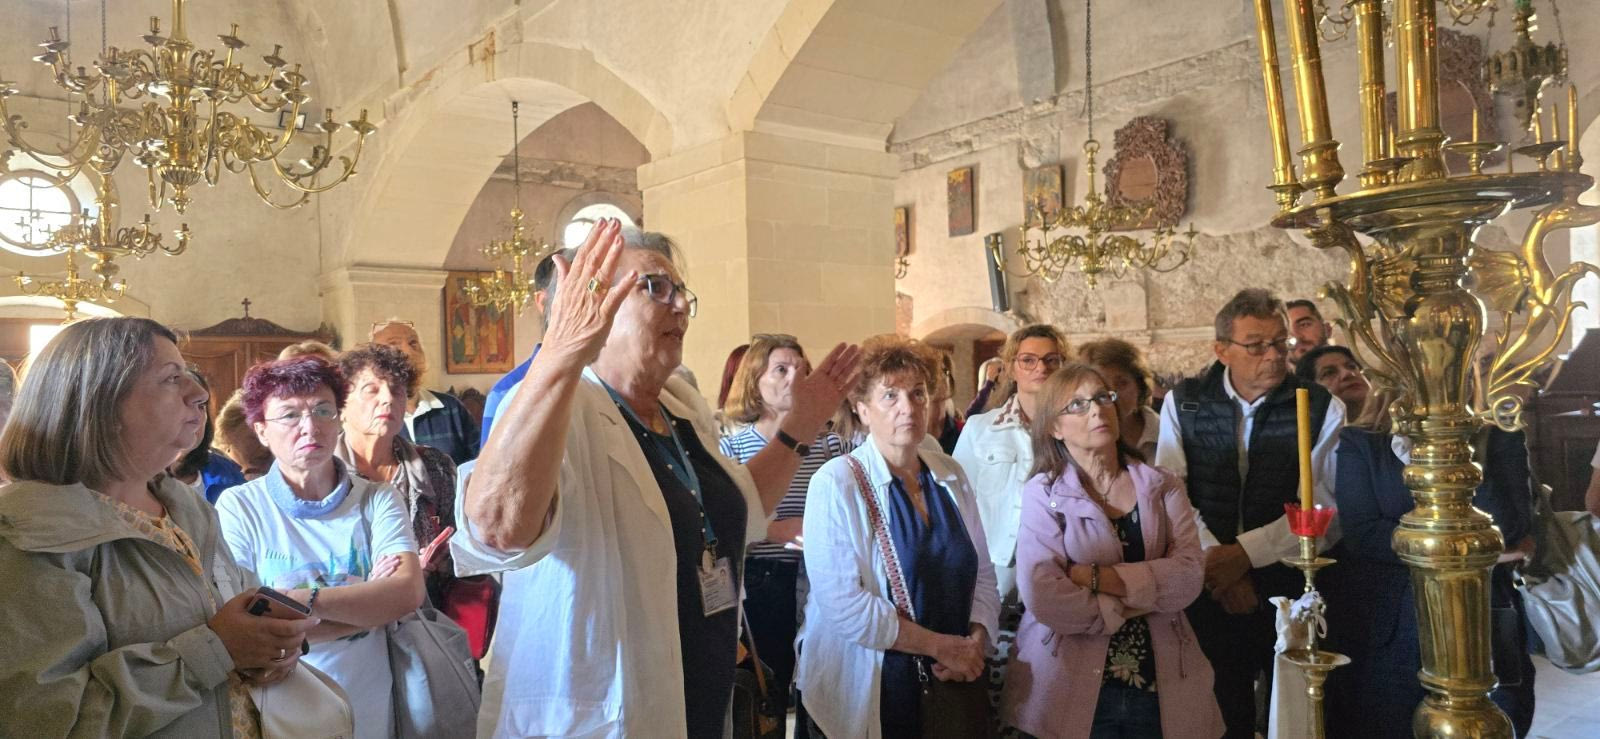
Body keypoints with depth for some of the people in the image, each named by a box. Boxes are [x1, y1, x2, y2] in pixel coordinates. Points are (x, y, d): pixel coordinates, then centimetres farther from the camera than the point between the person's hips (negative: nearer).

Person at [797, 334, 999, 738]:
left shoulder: (951, 476, 4)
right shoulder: (836, 483, -14)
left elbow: (982, 572, 7)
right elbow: (844, 605, -21)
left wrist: (976, 640, -10)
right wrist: (942, 646, -16)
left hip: (952, 685, 5)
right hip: (865, 692, -5)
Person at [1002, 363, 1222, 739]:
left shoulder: (1162, 487, 6)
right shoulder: (1043, 493, -4)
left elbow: (1189, 576, -9)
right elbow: (1044, 598, -17)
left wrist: (1100, 578, -17)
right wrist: (1142, 601, -10)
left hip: (1162, 688, 3)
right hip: (1070, 692, -3)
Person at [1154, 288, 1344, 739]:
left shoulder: (1323, 409, -3)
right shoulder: (1183, 403, 1)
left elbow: (1322, 508, -10)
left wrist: (1244, 553, -17)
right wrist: (1214, 558, -17)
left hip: (1290, 585, 0)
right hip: (1207, 586, 1)